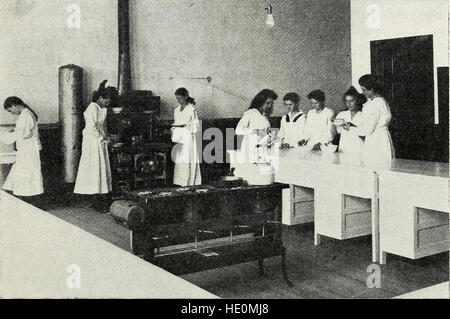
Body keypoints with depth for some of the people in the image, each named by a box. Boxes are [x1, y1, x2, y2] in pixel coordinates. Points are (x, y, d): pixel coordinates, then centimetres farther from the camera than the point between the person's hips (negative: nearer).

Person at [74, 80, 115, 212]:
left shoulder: (103, 108, 12)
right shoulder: (92, 108, -17)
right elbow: (92, 128, -21)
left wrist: (106, 137, 9)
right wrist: (102, 139, -15)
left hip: (101, 141, 9)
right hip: (92, 141, -9)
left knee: (104, 169, 8)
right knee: (95, 170, -6)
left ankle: (104, 198, 14)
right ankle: (97, 201, -2)